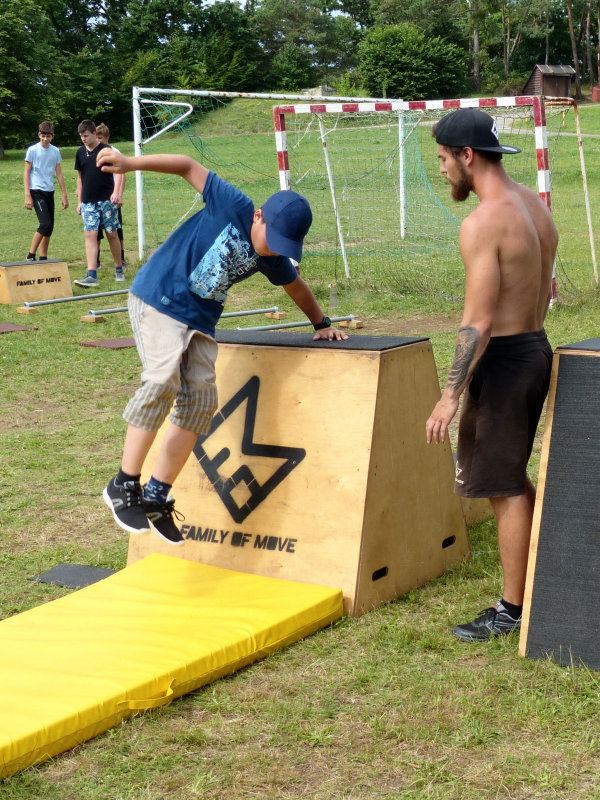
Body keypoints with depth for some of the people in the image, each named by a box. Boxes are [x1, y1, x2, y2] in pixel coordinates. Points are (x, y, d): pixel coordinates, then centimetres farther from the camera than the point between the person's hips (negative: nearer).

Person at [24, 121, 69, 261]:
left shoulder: (55, 151, 8)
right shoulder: (32, 150, -5)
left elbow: (59, 173, 14)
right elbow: (27, 173, -4)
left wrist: (64, 195, 11)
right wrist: (27, 196, -10)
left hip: (49, 192, 5)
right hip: (36, 191, -5)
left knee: (49, 227, 4)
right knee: (45, 224, -17)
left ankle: (43, 258, 13)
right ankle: (31, 255, -8)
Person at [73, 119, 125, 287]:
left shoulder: (106, 150, -6)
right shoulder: (80, 153, 9)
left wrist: (116, 192, -26)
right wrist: (79, 201, 14)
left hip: (107, 199, -3)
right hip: (88, 202, 3)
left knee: (112, 235, 5)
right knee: (90, 235, -7)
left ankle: (119, 270, 20)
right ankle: (91, 275, -14)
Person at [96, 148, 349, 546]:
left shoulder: (273, 259, 4)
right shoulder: (234, 206, -13)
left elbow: (297, 286, 24)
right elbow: (189, 167, -10)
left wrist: (322, 324, 32)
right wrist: (131, 163, -17)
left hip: (200, 320, 7)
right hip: (158, 299, -7)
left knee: (200, 401, -3)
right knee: (163, 378, -26)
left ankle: (156, 496, 7)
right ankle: (124, 485, -19)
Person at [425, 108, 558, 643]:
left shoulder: (482, 223, -20)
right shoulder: (535, 205, 8)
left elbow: (478, 322, -23)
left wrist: (451, 396, -20)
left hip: (502, 359, -9)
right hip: (537, 349, 9)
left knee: (504, 488, 2)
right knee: (512, 477, 22)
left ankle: (513, 611, 13)